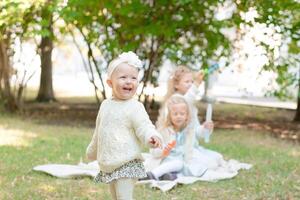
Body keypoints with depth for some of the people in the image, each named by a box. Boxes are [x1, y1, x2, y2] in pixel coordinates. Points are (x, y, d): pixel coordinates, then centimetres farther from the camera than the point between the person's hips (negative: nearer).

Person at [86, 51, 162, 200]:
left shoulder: (134, 107, -11)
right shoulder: (106, 105, 9)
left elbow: (143, 125, -22)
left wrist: (151, 136, -45)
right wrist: (92, 150, 35)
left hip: (127, 164, -7)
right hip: (108, 165, 7)